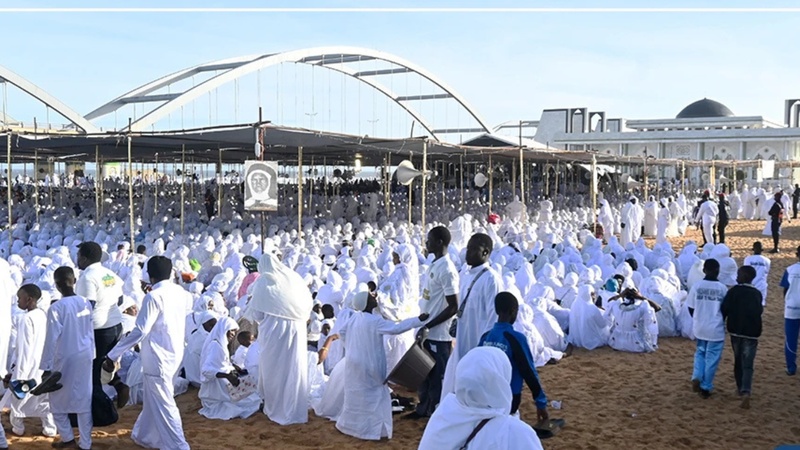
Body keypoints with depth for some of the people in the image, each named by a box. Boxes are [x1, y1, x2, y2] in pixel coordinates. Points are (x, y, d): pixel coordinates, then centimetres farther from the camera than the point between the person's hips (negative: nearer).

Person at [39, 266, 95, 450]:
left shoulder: (56, 308, -17)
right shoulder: (86, 303, 0)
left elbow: (52, 339, -15)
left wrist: (46, 367, -8)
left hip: (65, 359, -5)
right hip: (85, 357, 5)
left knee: (57, 400, 16)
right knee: (84, 400, 9)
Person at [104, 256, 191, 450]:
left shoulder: (154, 297, -19)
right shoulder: (180, 292, 3)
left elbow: (140, 331, -22)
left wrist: (112, 355, -19)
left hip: (159, 357, -8)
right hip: (174, 352, 8)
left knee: (163, 404, -2)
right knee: (152, 398, 23)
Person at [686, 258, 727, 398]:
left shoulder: (696, 286, -6)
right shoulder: (722, 288, -11)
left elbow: (690, 308, 0)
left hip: (699, 328, 2)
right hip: (716, 329, -2)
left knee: (700, 353, 22)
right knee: (712, 359, 8)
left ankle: (696, 377, 3)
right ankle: (705, 388, 14)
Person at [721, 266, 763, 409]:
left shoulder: (733, 291, -6)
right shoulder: (757, 294, 3)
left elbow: (724, 310, -9)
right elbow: (759, 311, 15)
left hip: (735, 331, 0)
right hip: (751, 333, 0)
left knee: (738, 361, 18)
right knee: (748, 364, -3)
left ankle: (741, 388, 28)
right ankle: (746, 391, -21)